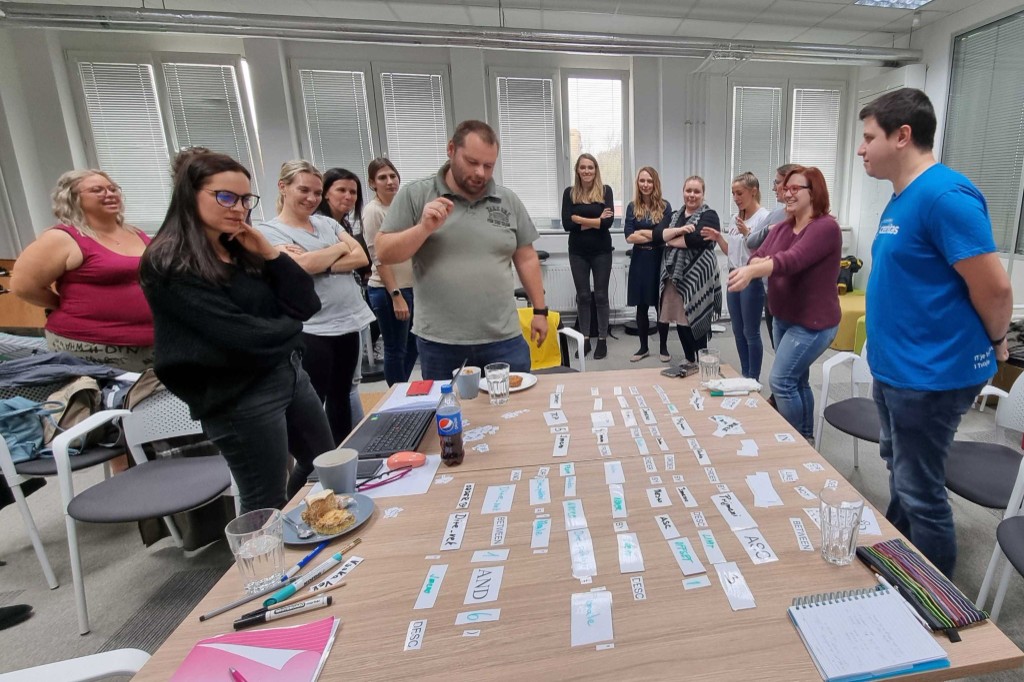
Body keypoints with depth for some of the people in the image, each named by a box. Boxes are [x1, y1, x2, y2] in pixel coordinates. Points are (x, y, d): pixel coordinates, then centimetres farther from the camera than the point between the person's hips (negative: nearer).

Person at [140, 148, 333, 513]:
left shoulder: (242, 248, 7)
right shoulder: (168, 266, -15)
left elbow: (307, 306, 2)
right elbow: (238, 336, -23)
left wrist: (270, 254, -9)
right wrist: (290, 329, -5)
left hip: (291, 374, 8)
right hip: (240, 398, -8)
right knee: (266, 507, 6)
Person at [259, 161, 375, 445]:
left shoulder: (327, 222, 12)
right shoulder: (268, 231, -4)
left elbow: (361, 257, 0)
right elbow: (302, 265, -20)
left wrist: (319, 263, -13)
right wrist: (341, 247, -4)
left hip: (348, 321, 6)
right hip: (311, 329, -6)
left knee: (341, 396, 17)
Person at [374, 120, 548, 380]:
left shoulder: (509, 200, 6)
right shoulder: (415, 195, 0)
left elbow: (526, 259, 10)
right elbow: (383, 253, -2)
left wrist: (540, 311, 9)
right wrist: (424, 228, -17)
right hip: (439, 344, -1)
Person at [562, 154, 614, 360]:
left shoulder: (605, 191, -2)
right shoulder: (570, 193, 1)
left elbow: (608, 221, -14)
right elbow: (566, 224, -10)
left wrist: (580, 220, -13)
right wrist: (595, 220, -12)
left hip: (601, 250, -1)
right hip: (578, 251, 1)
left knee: (601, 295, 5)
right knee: (583, 296, 8)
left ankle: (602, 339, 15)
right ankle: (584, 338, 19)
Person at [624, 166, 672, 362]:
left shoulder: (665, 207, -1)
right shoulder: (632, 207, 4)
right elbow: (629, 237, -8)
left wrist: (641, 232, -6)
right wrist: (654, 235, -11)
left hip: (659, 259, -2)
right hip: (639, 261, 2)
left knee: (662, 305, 5)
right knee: (641, 307, 9)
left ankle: (663, 347, 20)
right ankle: (643, 347, 23)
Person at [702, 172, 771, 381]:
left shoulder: (764, 217, -11)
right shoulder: (735, 219, 11)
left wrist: (747, 234, -26)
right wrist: (718, 238, 1)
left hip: (753, 279, -7)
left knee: (751, 332, 0)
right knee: (738, 331, 13)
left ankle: (753, 379, 14)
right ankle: (745, 376, 26)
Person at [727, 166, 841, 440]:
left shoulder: (826, 227, -17)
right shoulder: (781, 228, 6)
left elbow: (793, 260, -33)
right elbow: (757, 256, -6)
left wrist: (751, 272, -48)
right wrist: (755, 264, -30)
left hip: (813, 322, -8)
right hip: (783, 318, 8)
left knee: (780, 381, -9)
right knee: (796, 380, 17)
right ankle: (805, 437, 33)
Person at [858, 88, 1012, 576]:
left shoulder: (944, 195, -20)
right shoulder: (901, 198, 9)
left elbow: (995, 287, -19)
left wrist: (994, 343, -3)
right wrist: (889, 352, 13)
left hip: (929, 375, -9)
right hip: (893, 366, 9)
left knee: (921, 491, 5)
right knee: (899, 474, 24)